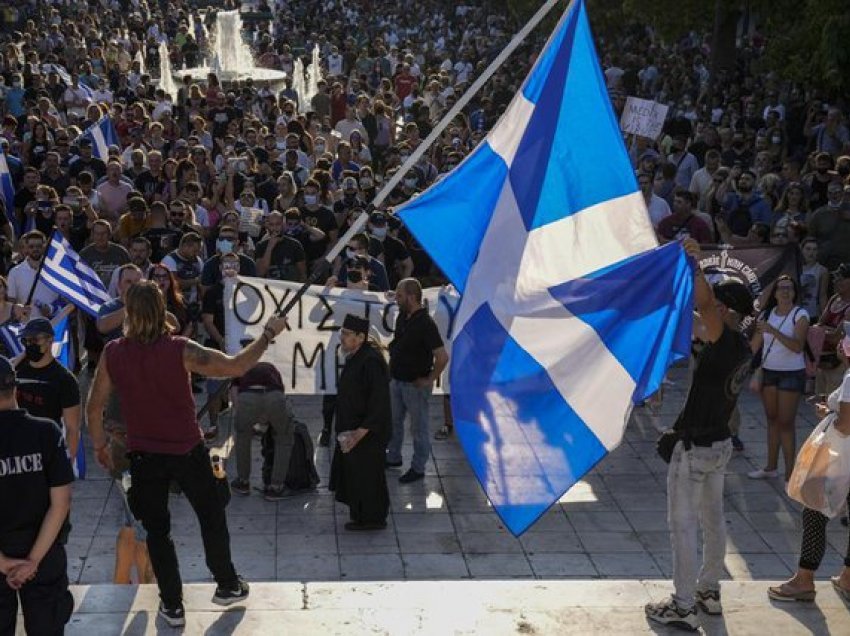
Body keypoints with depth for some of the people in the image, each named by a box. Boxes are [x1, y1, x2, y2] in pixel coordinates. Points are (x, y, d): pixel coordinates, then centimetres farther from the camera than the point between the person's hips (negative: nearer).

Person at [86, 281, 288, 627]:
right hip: (187, 451, -1)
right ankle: (227, 585, 35)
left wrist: (99, 445, 14)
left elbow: (94, 406, -3)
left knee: (157, 528, 16)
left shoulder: (113, 353, -11)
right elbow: (236, 366, -19)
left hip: (143, 455, 2)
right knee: (212, 516, 20)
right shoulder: (179, 350, -20)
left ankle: (172, 605, 22)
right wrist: (268, 334, -6)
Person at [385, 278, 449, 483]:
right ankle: (393, 457, 40)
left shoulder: (425, 324, -24)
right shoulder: (402, 317, 2)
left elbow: (442, 357, -29)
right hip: (397, 380, 9)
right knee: (393, 421, 22)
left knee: (418, 428, 7)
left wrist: (429, 380, -20)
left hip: (415, 384, -8)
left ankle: (418, 468, 19)